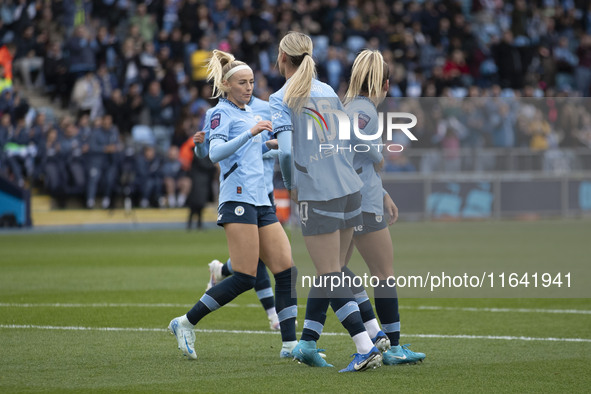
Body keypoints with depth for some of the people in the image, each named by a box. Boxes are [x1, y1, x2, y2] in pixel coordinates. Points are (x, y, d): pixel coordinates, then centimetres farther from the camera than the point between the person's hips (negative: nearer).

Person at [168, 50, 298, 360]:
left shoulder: (248, 112, 22)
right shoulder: (221, 112, -3)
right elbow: (215, 153, -20)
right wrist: (250, 133, -27)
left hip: (261, 201, 8)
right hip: (238, 198, -8)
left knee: (287, 270, -2)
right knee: (245, 278, -13)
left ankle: (290, 343, -1)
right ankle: (185, 323, -2)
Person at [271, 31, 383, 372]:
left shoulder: (282, 99, -5)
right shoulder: (327, 91, 12)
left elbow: (285, 151, -16)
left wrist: (290, 186, -1)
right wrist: (377, 158, 34)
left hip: (318, 196, -6)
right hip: (350, 190, 6)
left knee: (331, 277, -5)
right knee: (329, 273, 13)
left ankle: (366, 348, -15)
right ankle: (308, 343, 20)